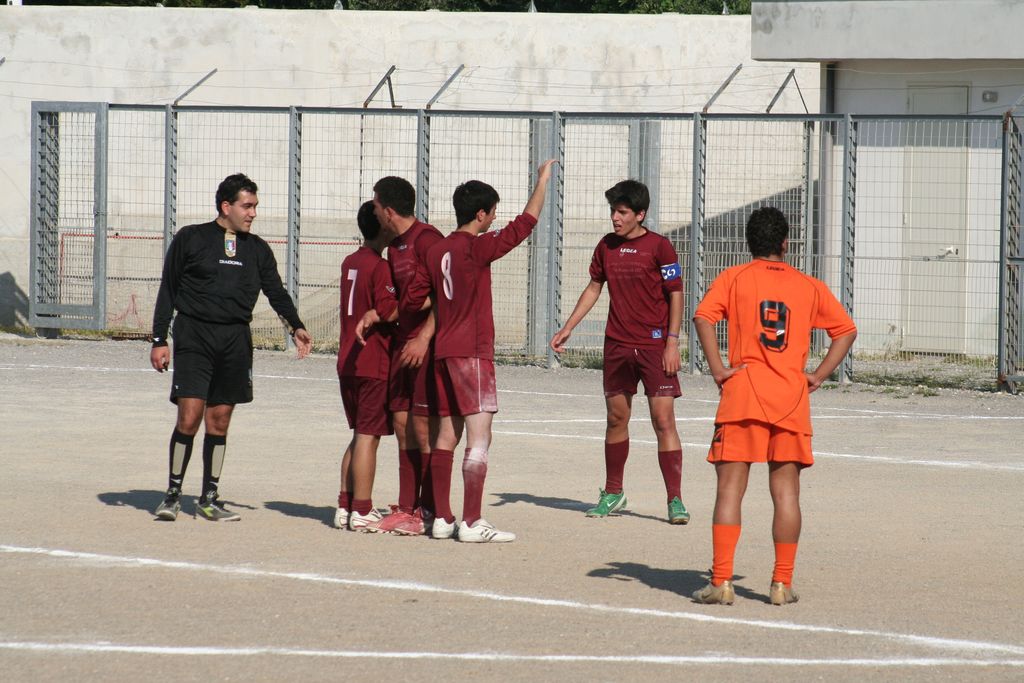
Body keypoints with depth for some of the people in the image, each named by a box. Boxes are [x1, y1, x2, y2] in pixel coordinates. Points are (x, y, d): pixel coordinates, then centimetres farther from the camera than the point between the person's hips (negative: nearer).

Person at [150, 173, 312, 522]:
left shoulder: (257, 250, 14)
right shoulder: (190, 239, 3)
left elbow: (276, 291, 11)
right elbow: (167, 292, 5)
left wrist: (296, 326, -7)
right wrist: (159, 340, 0)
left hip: (235, 339, 4)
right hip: (194, 337, -4)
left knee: (219, 420, 6)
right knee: (190, 416, -11)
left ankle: (209, 499, 15)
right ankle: (173, 494, 1)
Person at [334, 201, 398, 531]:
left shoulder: (350, 263, 13)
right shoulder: (380, 267, -13)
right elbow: (390, 311, -19)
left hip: (348, 363, 8)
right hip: (375, 365, -8)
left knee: (360, 436, 15)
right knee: (368, 436, -4)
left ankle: (345, 506, 15)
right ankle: (362, 511, -3)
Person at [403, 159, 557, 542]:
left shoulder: (436, 251, 10)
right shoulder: (477, 248, -11)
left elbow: (411, 302, 12)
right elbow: (524, 224, -10)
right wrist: (543, 181, 0)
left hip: (442, 352, 8)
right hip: (472, 351, -8)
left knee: (447, 434, 11)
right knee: (479, 436, -9)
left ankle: (441, 518, 12)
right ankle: (471, 523, -13)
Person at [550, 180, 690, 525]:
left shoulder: (659, 247, -8)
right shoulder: (607, 246, 8)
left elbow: (676, 294, -6)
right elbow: (594, 288, 19)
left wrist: (672, 342, -12)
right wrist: (567, 328, 15)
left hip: (655, 347, -5)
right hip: (617, 345, 5)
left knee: (663, 420, -9)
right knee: (616, 418, 12)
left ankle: (675, 500, -7)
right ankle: (612, 494, 26)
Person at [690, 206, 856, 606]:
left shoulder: (734, 278, 5)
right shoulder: (809, 287, 12)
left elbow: (703, 318, -10)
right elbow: (846, 331, 13)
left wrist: (717, 369, -6)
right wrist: (818, 376, 10)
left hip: (742, 394, -2)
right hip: (792, 400, 2)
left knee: (730, 490, 0)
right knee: (786, 493, 6)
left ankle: (721, 582, -6)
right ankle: (782, 584, 6)